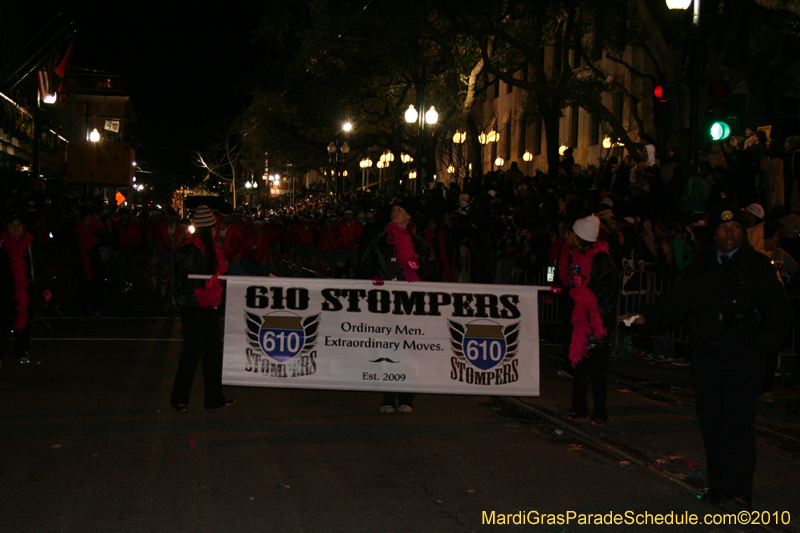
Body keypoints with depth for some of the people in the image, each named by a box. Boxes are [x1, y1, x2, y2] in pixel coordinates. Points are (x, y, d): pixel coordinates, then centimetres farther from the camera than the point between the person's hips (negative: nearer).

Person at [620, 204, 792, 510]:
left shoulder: (757, 266, 1)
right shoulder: (701, 266, 11)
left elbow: (780, 313, 2)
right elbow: (677, 300, 12)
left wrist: (761, 345, -9)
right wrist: (647, 316, -1)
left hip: (743, 358, -4)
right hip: (708, 356, 4)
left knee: (737, 422, -9)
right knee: (711, 421, 6)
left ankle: (738, 492, -4)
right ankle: (719, 486, 16)